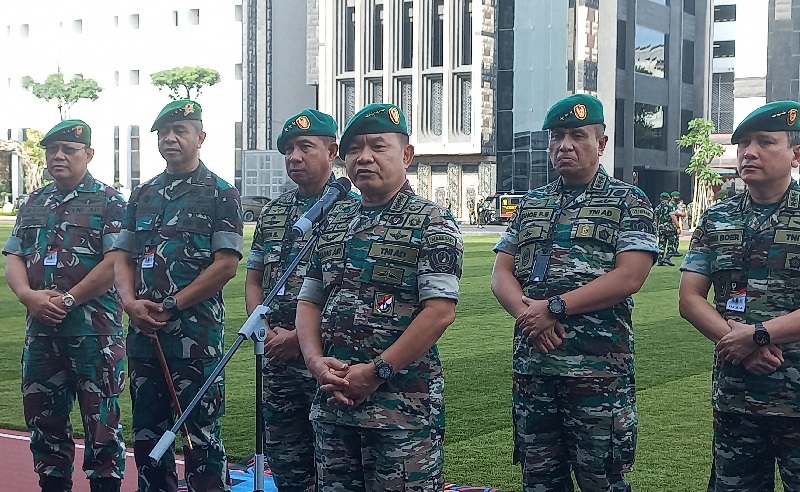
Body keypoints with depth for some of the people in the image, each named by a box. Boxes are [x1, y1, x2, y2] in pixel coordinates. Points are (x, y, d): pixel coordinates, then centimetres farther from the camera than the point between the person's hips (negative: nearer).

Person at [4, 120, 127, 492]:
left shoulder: (108, 202, -3)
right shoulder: (33, 204, 16)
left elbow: (116, 262, -13)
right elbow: (13, 258, 11)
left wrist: (68, 300, -15)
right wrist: (29, 295, -9)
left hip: (94, 331, -6)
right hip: (40, 330, 6)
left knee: (101, 419, 0)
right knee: (42, 416, 12)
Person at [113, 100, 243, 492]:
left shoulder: (220, 193, -2)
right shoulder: (143, 194, 16)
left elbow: (226, 265, -10)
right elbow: (124, 258, 14)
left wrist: (169, 306, -13)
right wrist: (131, 302, -6)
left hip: (196, 335, -6)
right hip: (143, 333, 6)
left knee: (200, 436, -2)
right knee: (146, 433, 13)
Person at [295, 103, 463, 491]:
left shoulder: (431, 223, -5)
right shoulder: (334, 225, 15)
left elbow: (440, 311, -14)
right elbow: (309, 301, 15)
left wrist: (376, 372, -17)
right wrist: (317, 362, -4)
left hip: (403, 405, -6)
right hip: (333, 400, 6)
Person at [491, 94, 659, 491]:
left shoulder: (628, 203, 1)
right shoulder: (530, 204, 16)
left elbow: (629, 277, -12)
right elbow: (501, 274, 10)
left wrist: (555, 308, -15)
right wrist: (527, 313, -11)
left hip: (598, 369, -5)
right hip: (531, 366, 5)